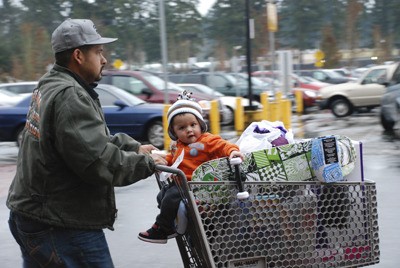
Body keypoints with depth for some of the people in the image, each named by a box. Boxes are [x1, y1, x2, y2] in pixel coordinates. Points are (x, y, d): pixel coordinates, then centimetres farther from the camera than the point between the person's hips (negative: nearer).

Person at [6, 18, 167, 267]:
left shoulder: (49, 87, 12)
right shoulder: (69, 96, -21)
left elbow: (96, 139, 21)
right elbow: (99, 162, -26)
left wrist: (133, 146, 11)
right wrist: (147, 162, -13)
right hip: (62, 226, -10)